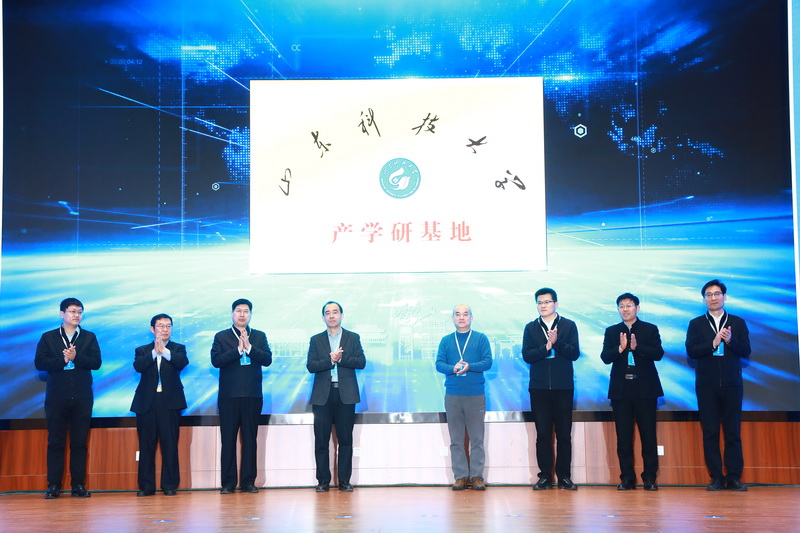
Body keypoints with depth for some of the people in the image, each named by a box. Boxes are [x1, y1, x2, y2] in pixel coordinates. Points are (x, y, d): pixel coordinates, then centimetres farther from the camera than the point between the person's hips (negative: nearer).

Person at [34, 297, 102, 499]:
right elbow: (39, 362, -4)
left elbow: (96, 362, -2)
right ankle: (53, 486, 4)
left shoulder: (89, 337, 11)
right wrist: (62, 360, -15)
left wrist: (75, 358, -16)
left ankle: (78, 485, 6)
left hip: (82, 398, 1)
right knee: (55, 442, 1)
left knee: (79, 443, 2)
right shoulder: (48, 337, 9)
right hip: (57, 397, -1)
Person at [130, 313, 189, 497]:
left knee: (170, 446, -2)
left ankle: (170, 485, 5)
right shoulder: (142, 351, 12)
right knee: (146, 446, 3)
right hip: (146, 403, 1)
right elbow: (138, 366, -8)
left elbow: (183, 362, -12)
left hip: (170, 402, -1)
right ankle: (146, 486, 10)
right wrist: (154, 352, -21)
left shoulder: (178, 349, 10)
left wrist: (164, 351, -23)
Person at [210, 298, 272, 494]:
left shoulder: (259, 336, 11)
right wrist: (238, 349, -14)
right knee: (228, 440, 0)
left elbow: (267, 359, -2)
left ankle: (248, 481, 8)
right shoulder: (221, 337, 7)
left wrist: (249, 347, -13)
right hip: (229, 396, -1)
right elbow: (216, 360, -7)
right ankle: (228, 483, 6)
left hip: (252, 395, 1)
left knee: (250, 439, 3)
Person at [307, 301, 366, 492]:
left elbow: (361, 362, -1)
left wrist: (341, 358, -12)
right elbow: (311, 365, -1)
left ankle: (344, 480, 7)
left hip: (345, 395, 0)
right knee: (321, 440, 0)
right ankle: (323, 481, 7)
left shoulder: (353, 338, 10)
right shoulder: (316, 340, 11)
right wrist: (330, 360, -14)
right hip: (322, 395, 1)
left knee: (346, 439, 1)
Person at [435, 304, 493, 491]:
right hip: (452, 395, 2)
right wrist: (453, 368, -17)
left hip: (476, 394, -2)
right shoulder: (446, 340, 12)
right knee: (456, 439, 4)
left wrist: (469, 366, -19)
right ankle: (460, 476, 9)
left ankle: (476, 476, 5)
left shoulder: (481, 339, 6)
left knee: (477, 438, -1)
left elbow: (488, 362, -3)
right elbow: (439, 364, 4)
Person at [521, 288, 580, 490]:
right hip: (539, 387, 1)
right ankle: (545, 476, 7)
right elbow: (526, 355, -2)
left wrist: (557, 342, -18)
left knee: (564, 434, 1)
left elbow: (575, 353, -5)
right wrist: (546, 347, -14)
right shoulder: (531, 328, 9)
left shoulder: (569, 326, 6)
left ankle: (564, 476, 7)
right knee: (543, 433, 2)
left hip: (563, 387, -1)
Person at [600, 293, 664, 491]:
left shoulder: (650, 329, 6)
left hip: (645, 388, -2)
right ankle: (627, 478, 8)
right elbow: (605, 357, -1)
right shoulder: (611, 331, 10)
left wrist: (637, 347, -21)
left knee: (648, 435, -1)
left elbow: (658, 354, -7)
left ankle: (650, 478, 5)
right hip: (621, 389, 2)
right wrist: (620, 348, -20)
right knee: (623, 436, 3)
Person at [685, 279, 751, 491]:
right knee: (710, 432, 0)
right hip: (707, 385, 0)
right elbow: (691, 351, -4)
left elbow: (746, 351, 0)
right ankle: (716, 478, 4)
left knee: (733, 432, -1)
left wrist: (731, 341, -17)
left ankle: (734, 477, 3)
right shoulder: (696, 324, 8)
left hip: (731, 384, 0)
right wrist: (713, 343, -16)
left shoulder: (738, 323, 10)